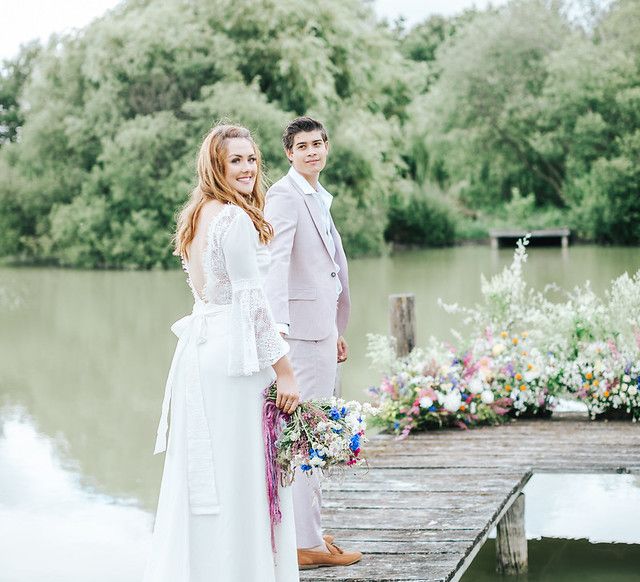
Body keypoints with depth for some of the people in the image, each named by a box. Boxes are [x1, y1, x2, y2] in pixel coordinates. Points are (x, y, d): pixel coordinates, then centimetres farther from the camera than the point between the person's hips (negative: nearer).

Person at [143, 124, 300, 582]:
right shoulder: (236, 218, -13)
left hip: (199, 349, 9)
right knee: (239, 473, -3)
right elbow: (251, 301, -16)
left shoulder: (199, 215, 14)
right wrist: (284, 370, -13)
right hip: (234, 355, -9)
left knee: (203, 472, 14)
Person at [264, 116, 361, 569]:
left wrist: (337, 332, 25)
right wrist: (277, 323, -39)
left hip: (322, 327, 10)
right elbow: (276, 262, -26)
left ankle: (308, 528, 28)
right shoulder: (285, 196, -12)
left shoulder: (319, 198, 19)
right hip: (301, 327, -10)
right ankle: (306, 543, -3)